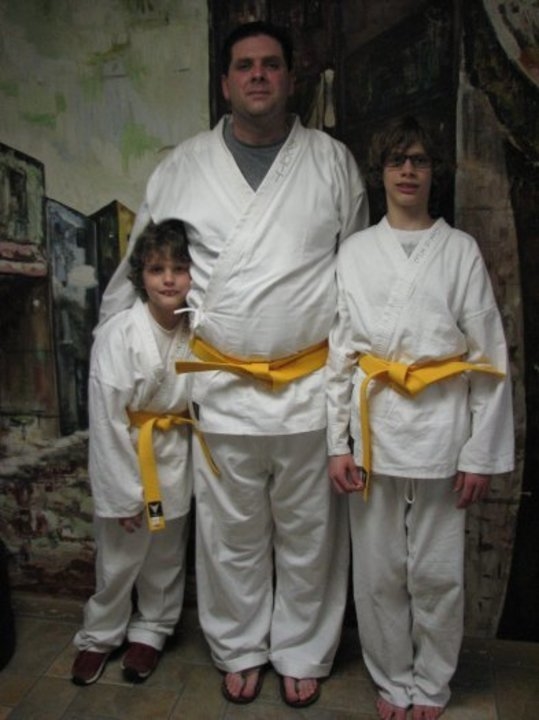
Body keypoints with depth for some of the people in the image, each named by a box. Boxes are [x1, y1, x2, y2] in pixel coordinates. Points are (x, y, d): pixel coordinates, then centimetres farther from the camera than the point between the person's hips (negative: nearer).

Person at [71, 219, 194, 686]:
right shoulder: (117, 336, -19)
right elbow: (107, 421, -16)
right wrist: (124, 492, -13)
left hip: (177, 458, 4)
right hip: (127, 458, -3)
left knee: (166, 557, 19)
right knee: (118, 560, 13)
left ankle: (150, 631, 43)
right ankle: (100, 635, 40)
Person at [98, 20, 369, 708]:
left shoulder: (333, 162, 5)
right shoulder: (182, 167, 5)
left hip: (313, 386, 0)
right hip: (221, 388, 0)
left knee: (307, 535, 14)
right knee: (231, 537, 13)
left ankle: (302, 653, 36)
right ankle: (239, 650, 37)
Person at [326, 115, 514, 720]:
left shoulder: (461, 251, 3)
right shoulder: (354, 251, 6)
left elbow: (489, 358, 1)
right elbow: (339, 353, 3)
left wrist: (480, 453, -3)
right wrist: (337, 443, -2)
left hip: (441, 432, 0)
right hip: (374, 430, 1)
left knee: (437, 574, 10)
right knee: (379, 571, 11)